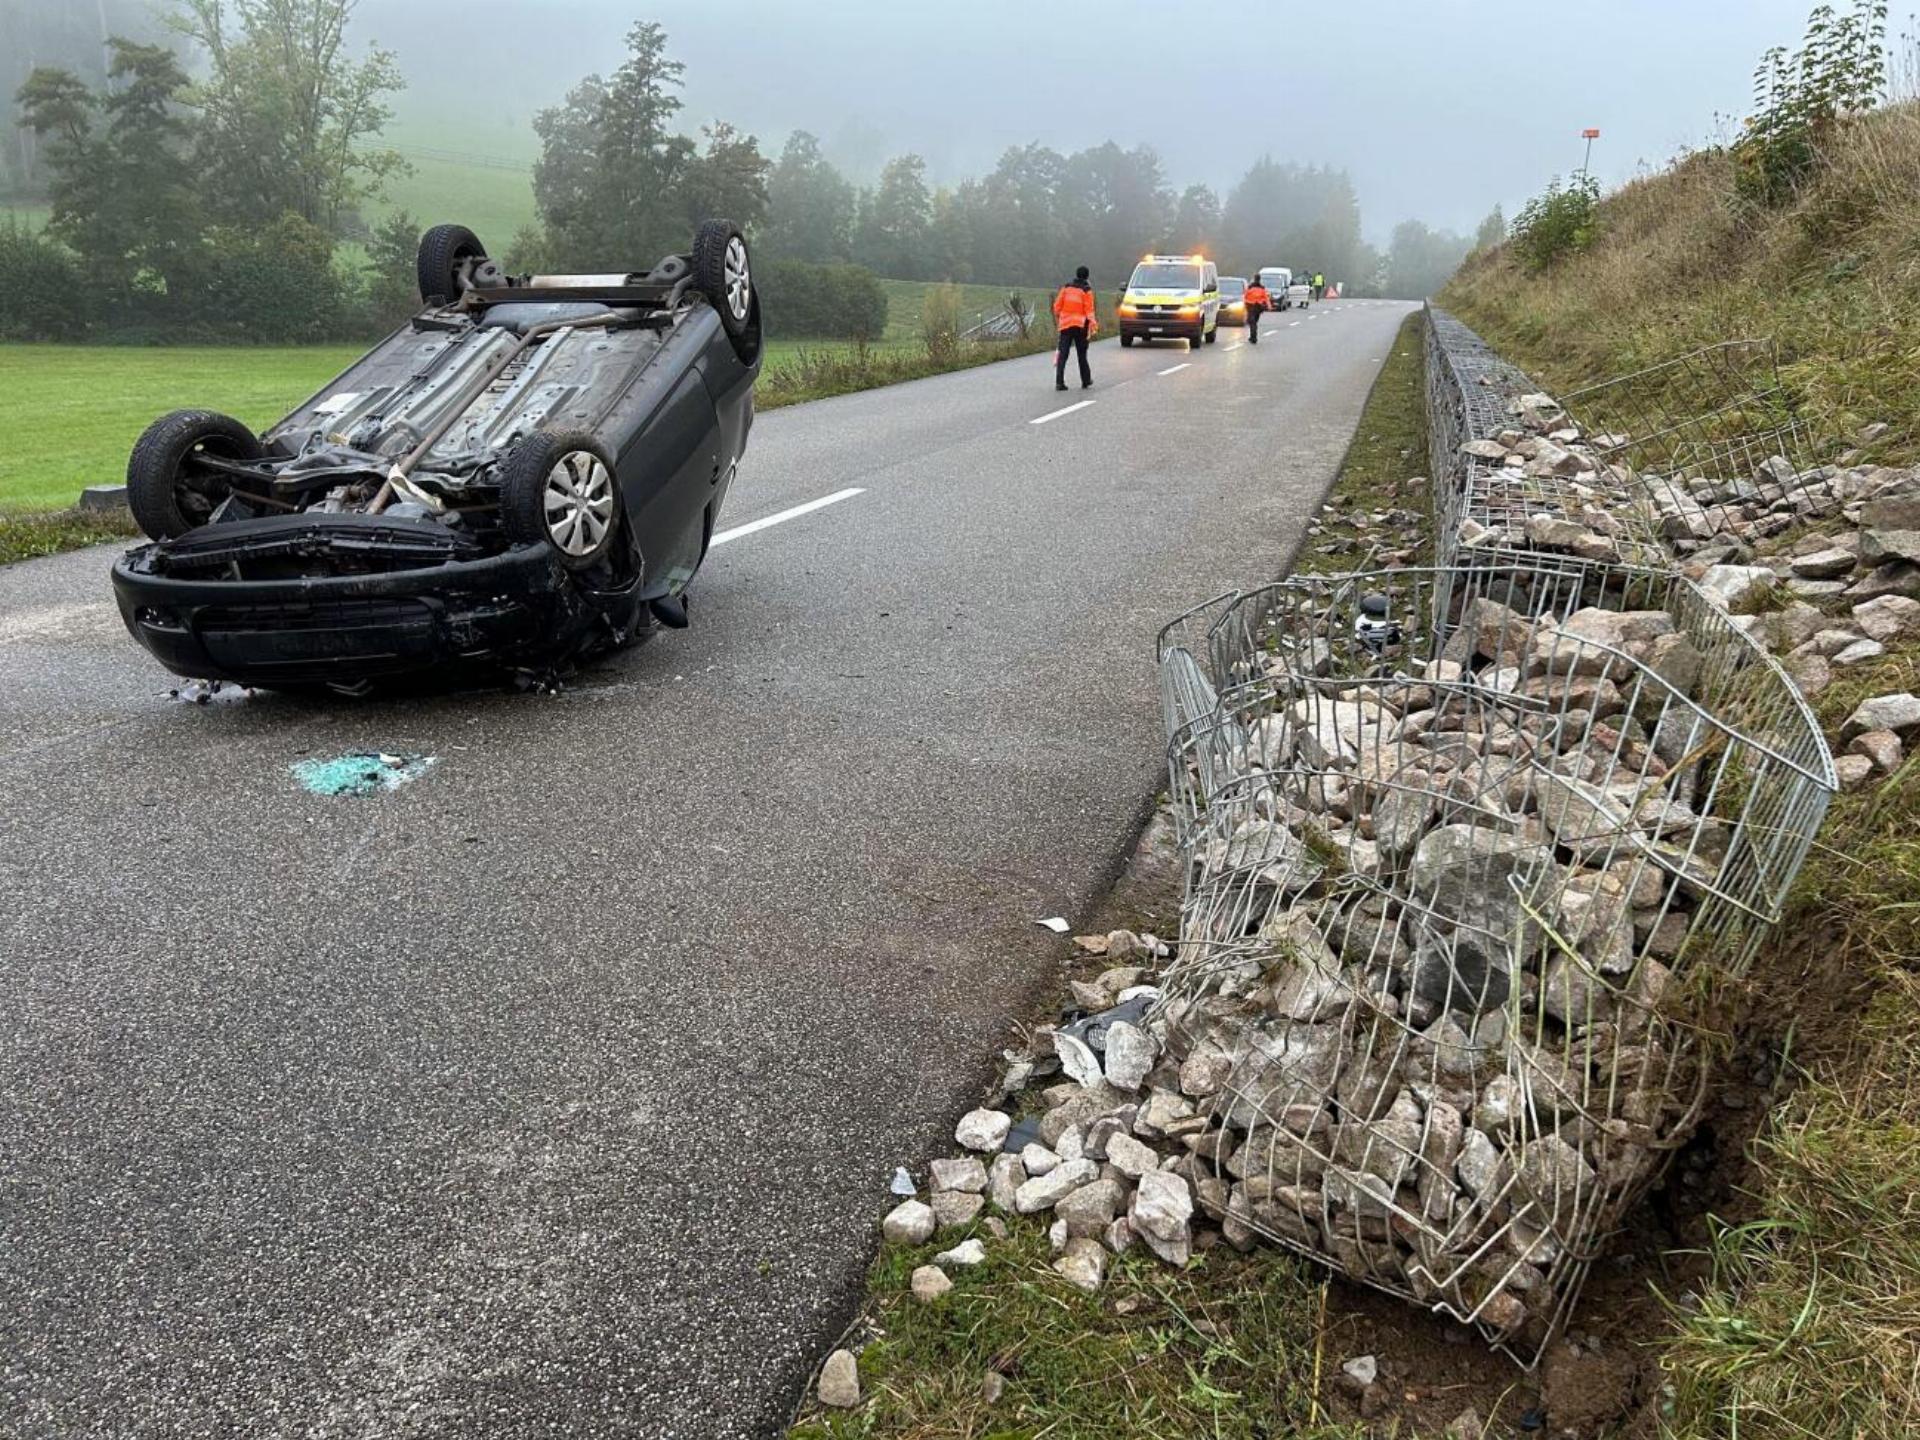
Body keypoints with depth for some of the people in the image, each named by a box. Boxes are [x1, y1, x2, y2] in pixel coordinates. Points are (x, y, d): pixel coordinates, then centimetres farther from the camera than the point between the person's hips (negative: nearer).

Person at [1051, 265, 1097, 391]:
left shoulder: (1066, 287, 6)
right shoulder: (1086, 290, -5)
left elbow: (1057, 306, 8)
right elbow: (1089, 310, -11)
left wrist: (1058, 317, 23)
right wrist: (1092, 324, -10)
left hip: (1065, 324, 2)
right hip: (1080, 325, -2)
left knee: (1062, 353, -2)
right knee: (1082, 354, 10)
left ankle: (1059, 382, -13)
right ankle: (1086, 380, 19)